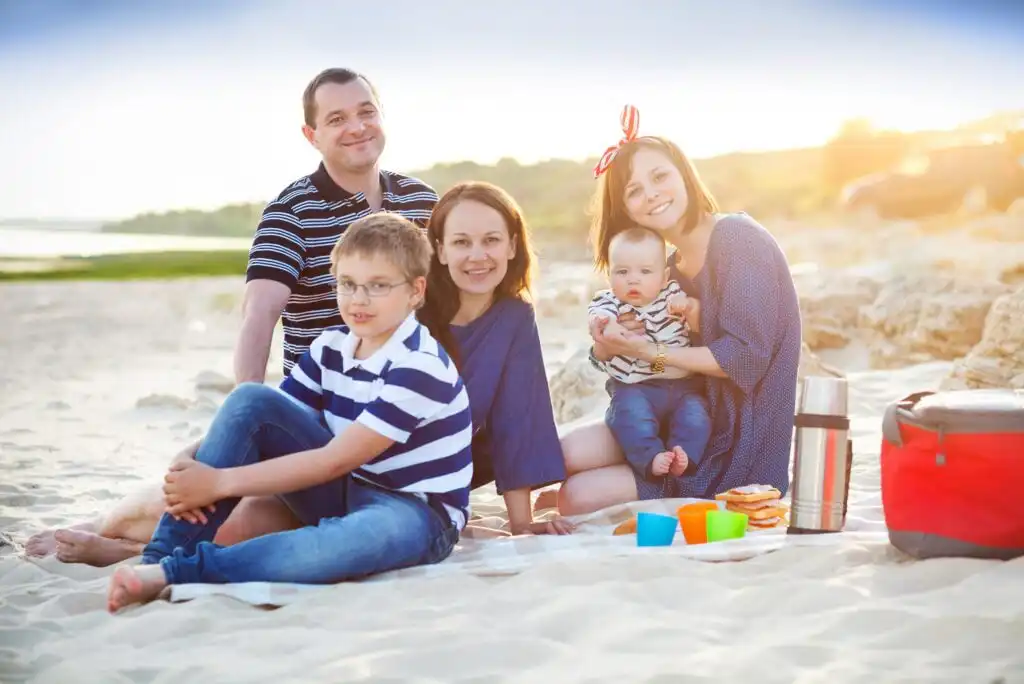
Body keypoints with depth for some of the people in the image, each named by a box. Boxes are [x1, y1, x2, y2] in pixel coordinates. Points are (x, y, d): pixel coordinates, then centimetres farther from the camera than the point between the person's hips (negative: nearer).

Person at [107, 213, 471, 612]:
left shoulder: (420, 367, -19)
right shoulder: (331, 347, 4)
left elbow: (334, 460, -24)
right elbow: (257, 423, -1)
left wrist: (221, 482, -26)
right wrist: (194, 466, -22)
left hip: (413, 514, -6)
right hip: (342, 490, 7)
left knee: (374, 534, -45)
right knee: (251, 399, -13)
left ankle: (175, 572, -41)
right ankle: (163, 556, -19)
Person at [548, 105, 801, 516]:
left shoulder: (738, 239, -15)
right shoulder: (674, 266, 10)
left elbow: (744, 358, -21)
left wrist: (650, 352, -16)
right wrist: (609, 348, -12)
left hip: (737, 448, -7)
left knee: (579, 498, -13)